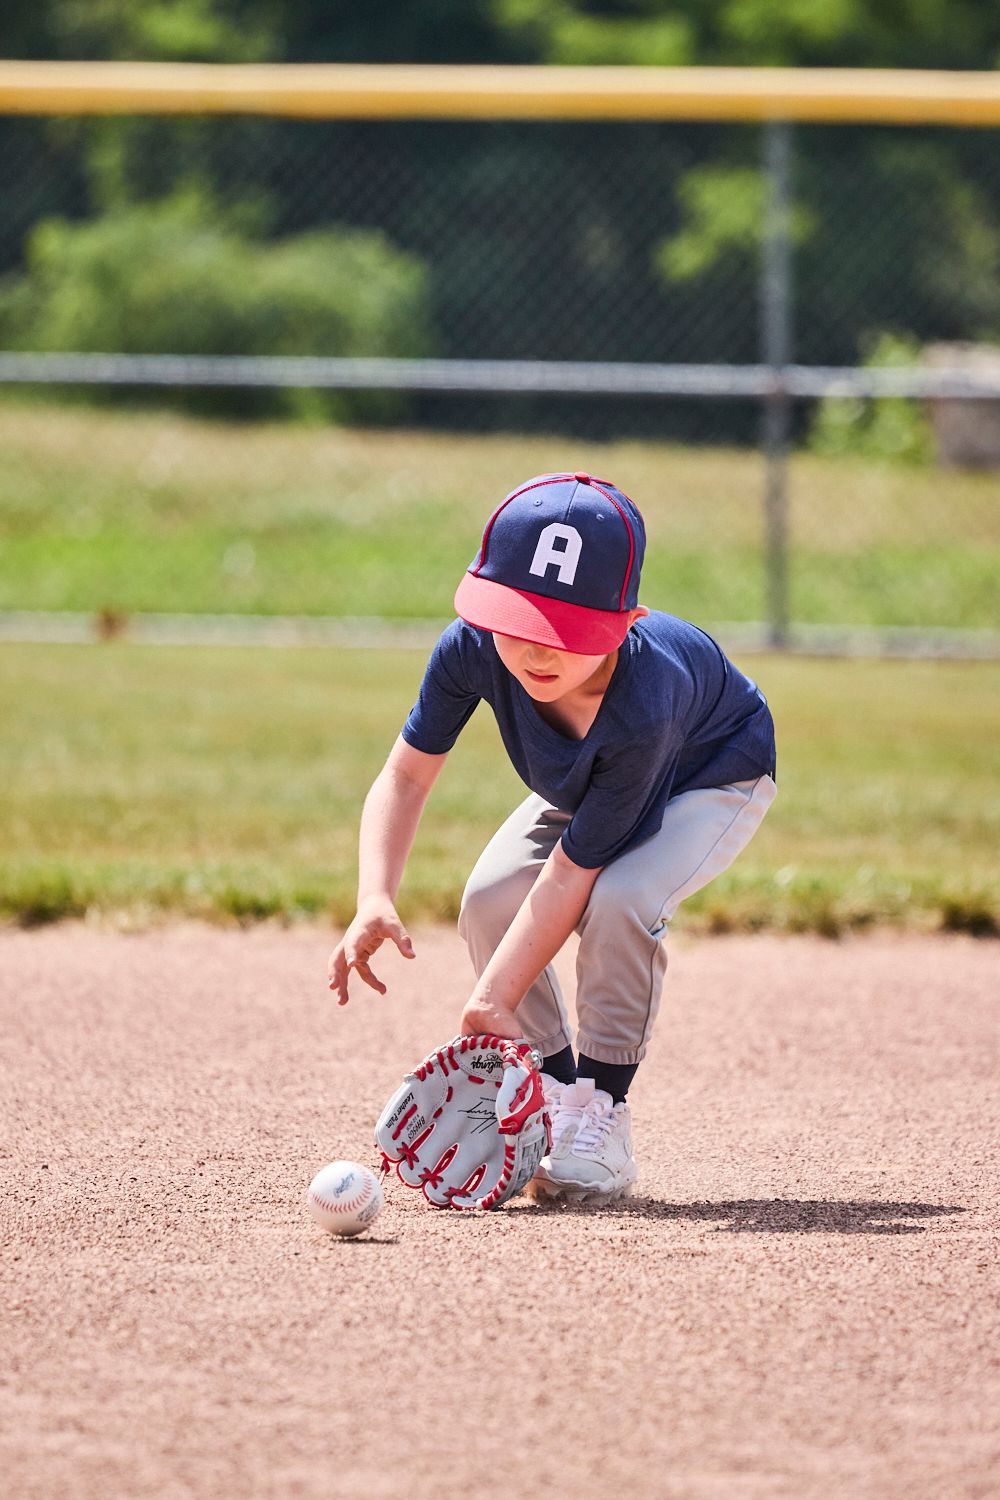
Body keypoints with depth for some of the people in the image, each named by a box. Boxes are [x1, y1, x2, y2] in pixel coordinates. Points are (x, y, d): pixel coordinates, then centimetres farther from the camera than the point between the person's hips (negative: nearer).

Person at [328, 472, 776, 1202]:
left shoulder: (642, 710, -45)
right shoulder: (472, 649, -34)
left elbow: (570, 872, -40)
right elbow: (406, 775, -22)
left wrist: (493, 1002, -43)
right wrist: (376, 901, -38)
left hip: (714, 778, -6)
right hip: (580, 784, 6)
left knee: (618, 900, -32)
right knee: (490, 900, -16)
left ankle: (601, 1121, -15)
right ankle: (553, 1094, 3)